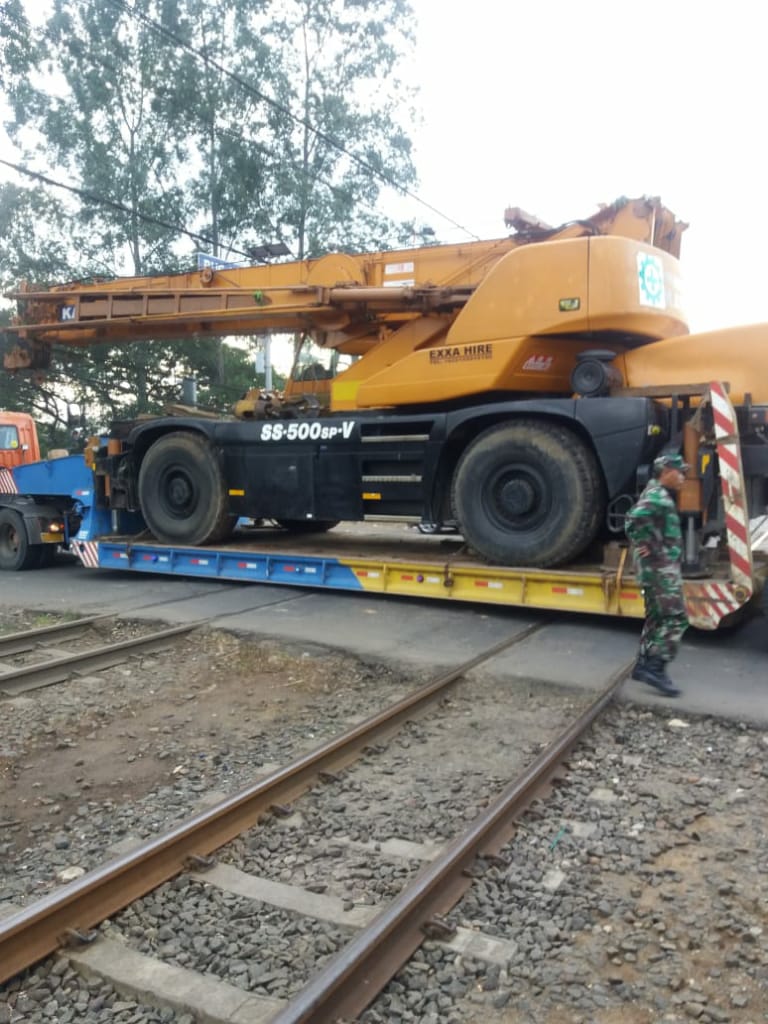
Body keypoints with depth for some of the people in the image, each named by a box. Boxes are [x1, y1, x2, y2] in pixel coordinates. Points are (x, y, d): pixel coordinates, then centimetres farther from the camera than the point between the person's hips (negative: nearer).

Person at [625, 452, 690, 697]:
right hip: (661, 568, -10)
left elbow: (641, 517, 33)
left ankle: (644, 666, 19)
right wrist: (645, 545, -23)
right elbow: (635, 517, -34)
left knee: (657, 618, 14)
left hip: (662, 568, 10)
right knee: (676, 618, -10)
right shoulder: (657, 496, -16)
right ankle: (654, 668, -9)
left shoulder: (660, 495, 18)